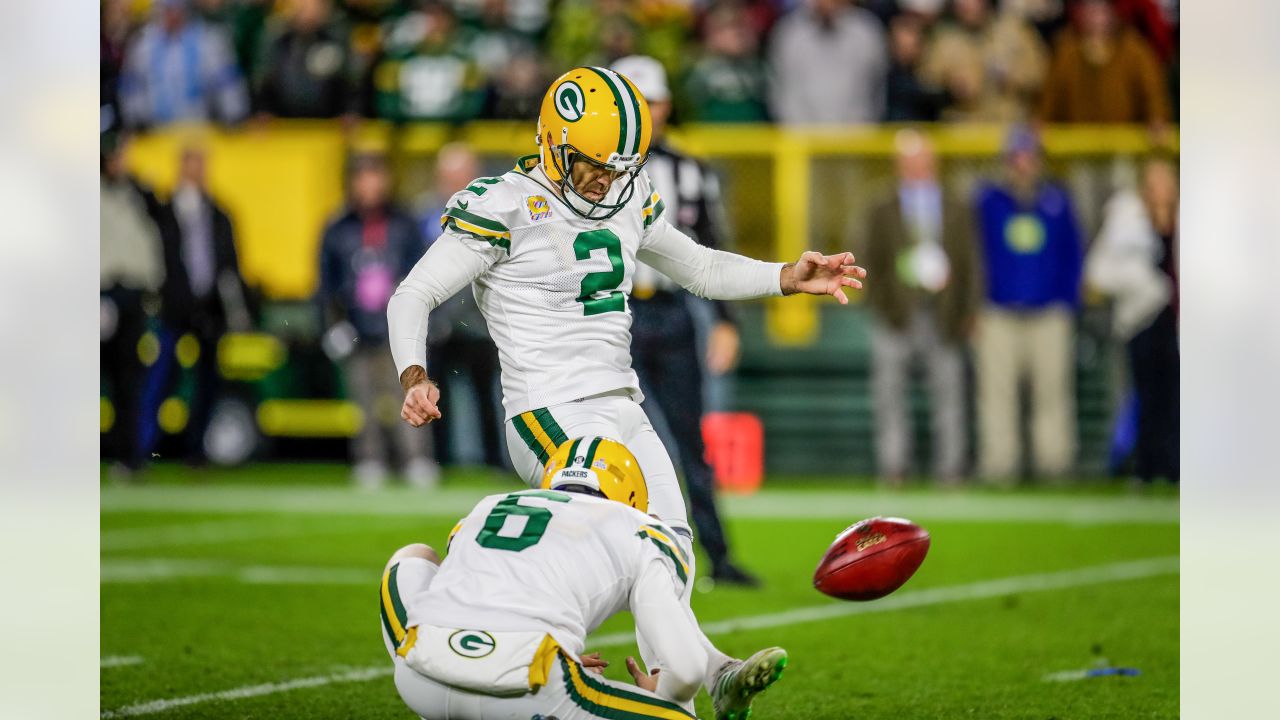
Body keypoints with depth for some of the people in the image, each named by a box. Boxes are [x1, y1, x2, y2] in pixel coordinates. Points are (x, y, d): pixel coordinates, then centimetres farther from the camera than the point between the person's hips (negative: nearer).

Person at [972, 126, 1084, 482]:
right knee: (997, 390, -4)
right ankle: (997, 463, 0)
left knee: (1053, 387, 0)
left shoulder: (1058, 202, 8)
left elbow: (1073, 257, 13)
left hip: (1050, 316, 1)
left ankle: (1053, 460, 6)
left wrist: (1068, 306, 5)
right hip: (998, 316, -1)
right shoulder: (988, 201, 3)